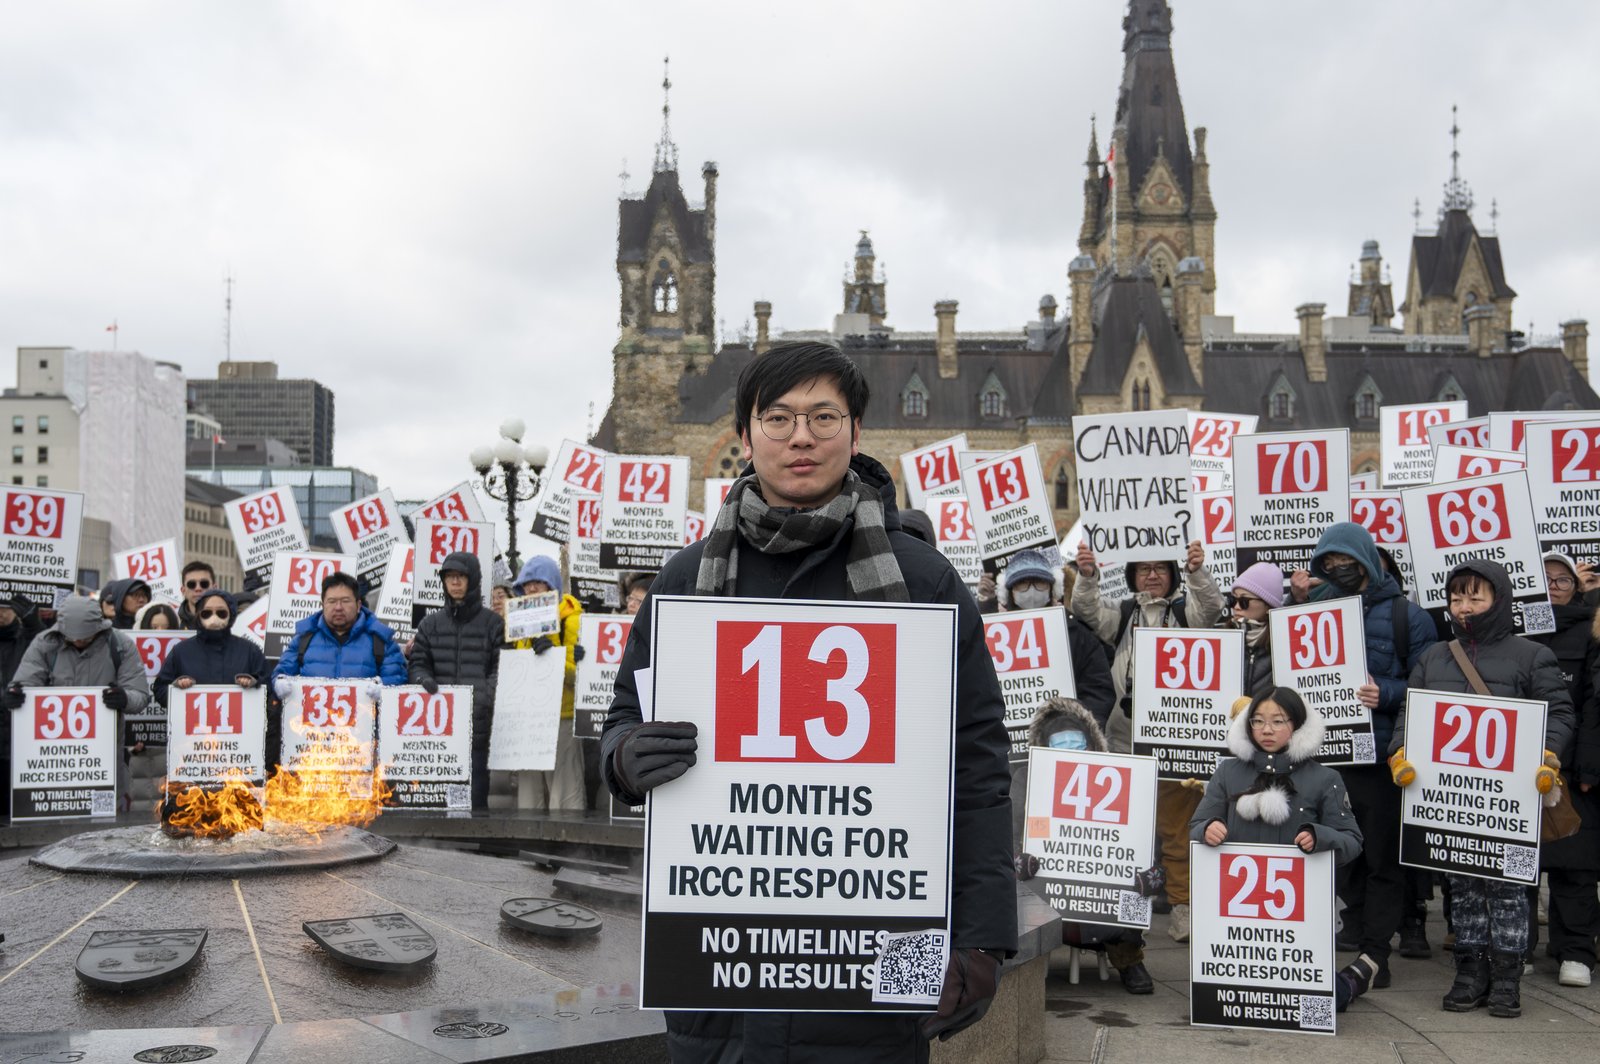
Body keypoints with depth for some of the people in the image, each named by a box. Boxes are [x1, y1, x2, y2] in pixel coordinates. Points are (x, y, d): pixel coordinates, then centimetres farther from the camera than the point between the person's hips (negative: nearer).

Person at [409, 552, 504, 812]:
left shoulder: (493, 622, 5)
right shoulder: (431, 623, 16)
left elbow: (501, 668, 0)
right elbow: (418, 663, 14)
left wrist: (485, 694, -17)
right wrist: (424, 679, -8)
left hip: (478, 720, -3)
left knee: (475, 788, -2)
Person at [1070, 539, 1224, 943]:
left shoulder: (1185, 610, 11)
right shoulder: (1122, 614, 15)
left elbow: (1212, 607, -9)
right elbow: (1086, 611, -1)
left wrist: (1198, 571, -27)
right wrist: (1087, 576, -19)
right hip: (1126, 735, 2)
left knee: (1178, 825, -1)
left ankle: (1182, 903, 7)